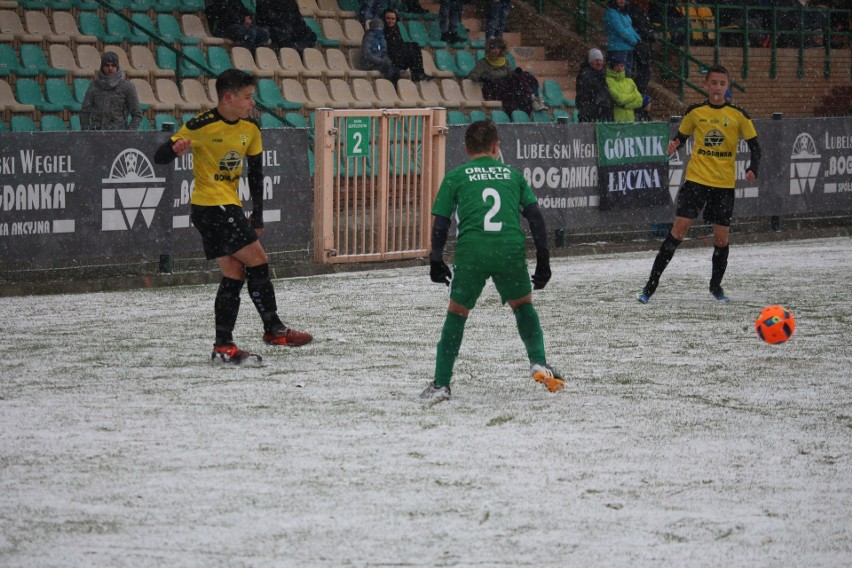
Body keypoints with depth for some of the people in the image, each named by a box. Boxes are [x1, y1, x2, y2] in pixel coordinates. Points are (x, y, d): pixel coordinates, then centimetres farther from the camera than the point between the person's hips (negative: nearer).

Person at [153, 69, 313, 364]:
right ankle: (274, 329, 4)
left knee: (234, 274, 5)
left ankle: (224, 346, 8)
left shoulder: (250, 128, 4)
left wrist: (257, 214, 13)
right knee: (257, 262, -8)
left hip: (230, 207, 8)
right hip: (210, 205, -8)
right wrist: (176, 149, -35)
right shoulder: (201, 126, -16)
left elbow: (256, 171, 15)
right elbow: (160, 156, -12)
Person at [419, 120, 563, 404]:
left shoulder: (456, 177, 13)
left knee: (457, 314, 14)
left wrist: (436, 261, 18)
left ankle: (440, 385, 11)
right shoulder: (512, 174, 19)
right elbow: (535, 216, 13)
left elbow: (440, 223, 8)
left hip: (471, 252, -1)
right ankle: (539, 363, 13)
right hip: (511, 250, 1)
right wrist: (543, 260, 17)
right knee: (523, 305, 26)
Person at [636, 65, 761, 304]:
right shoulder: (695, 112, 1)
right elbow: (681, 136, 14)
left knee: (721, 238, 3)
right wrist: (674, 145, -9)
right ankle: (651, 285, -6)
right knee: (678, 230, -10)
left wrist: (752, 169, -14)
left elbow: (755, 146, 3)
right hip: (696, 179, 0)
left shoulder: (738, 115, -2)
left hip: (725, 185, 1)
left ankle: (716, 285, 27)